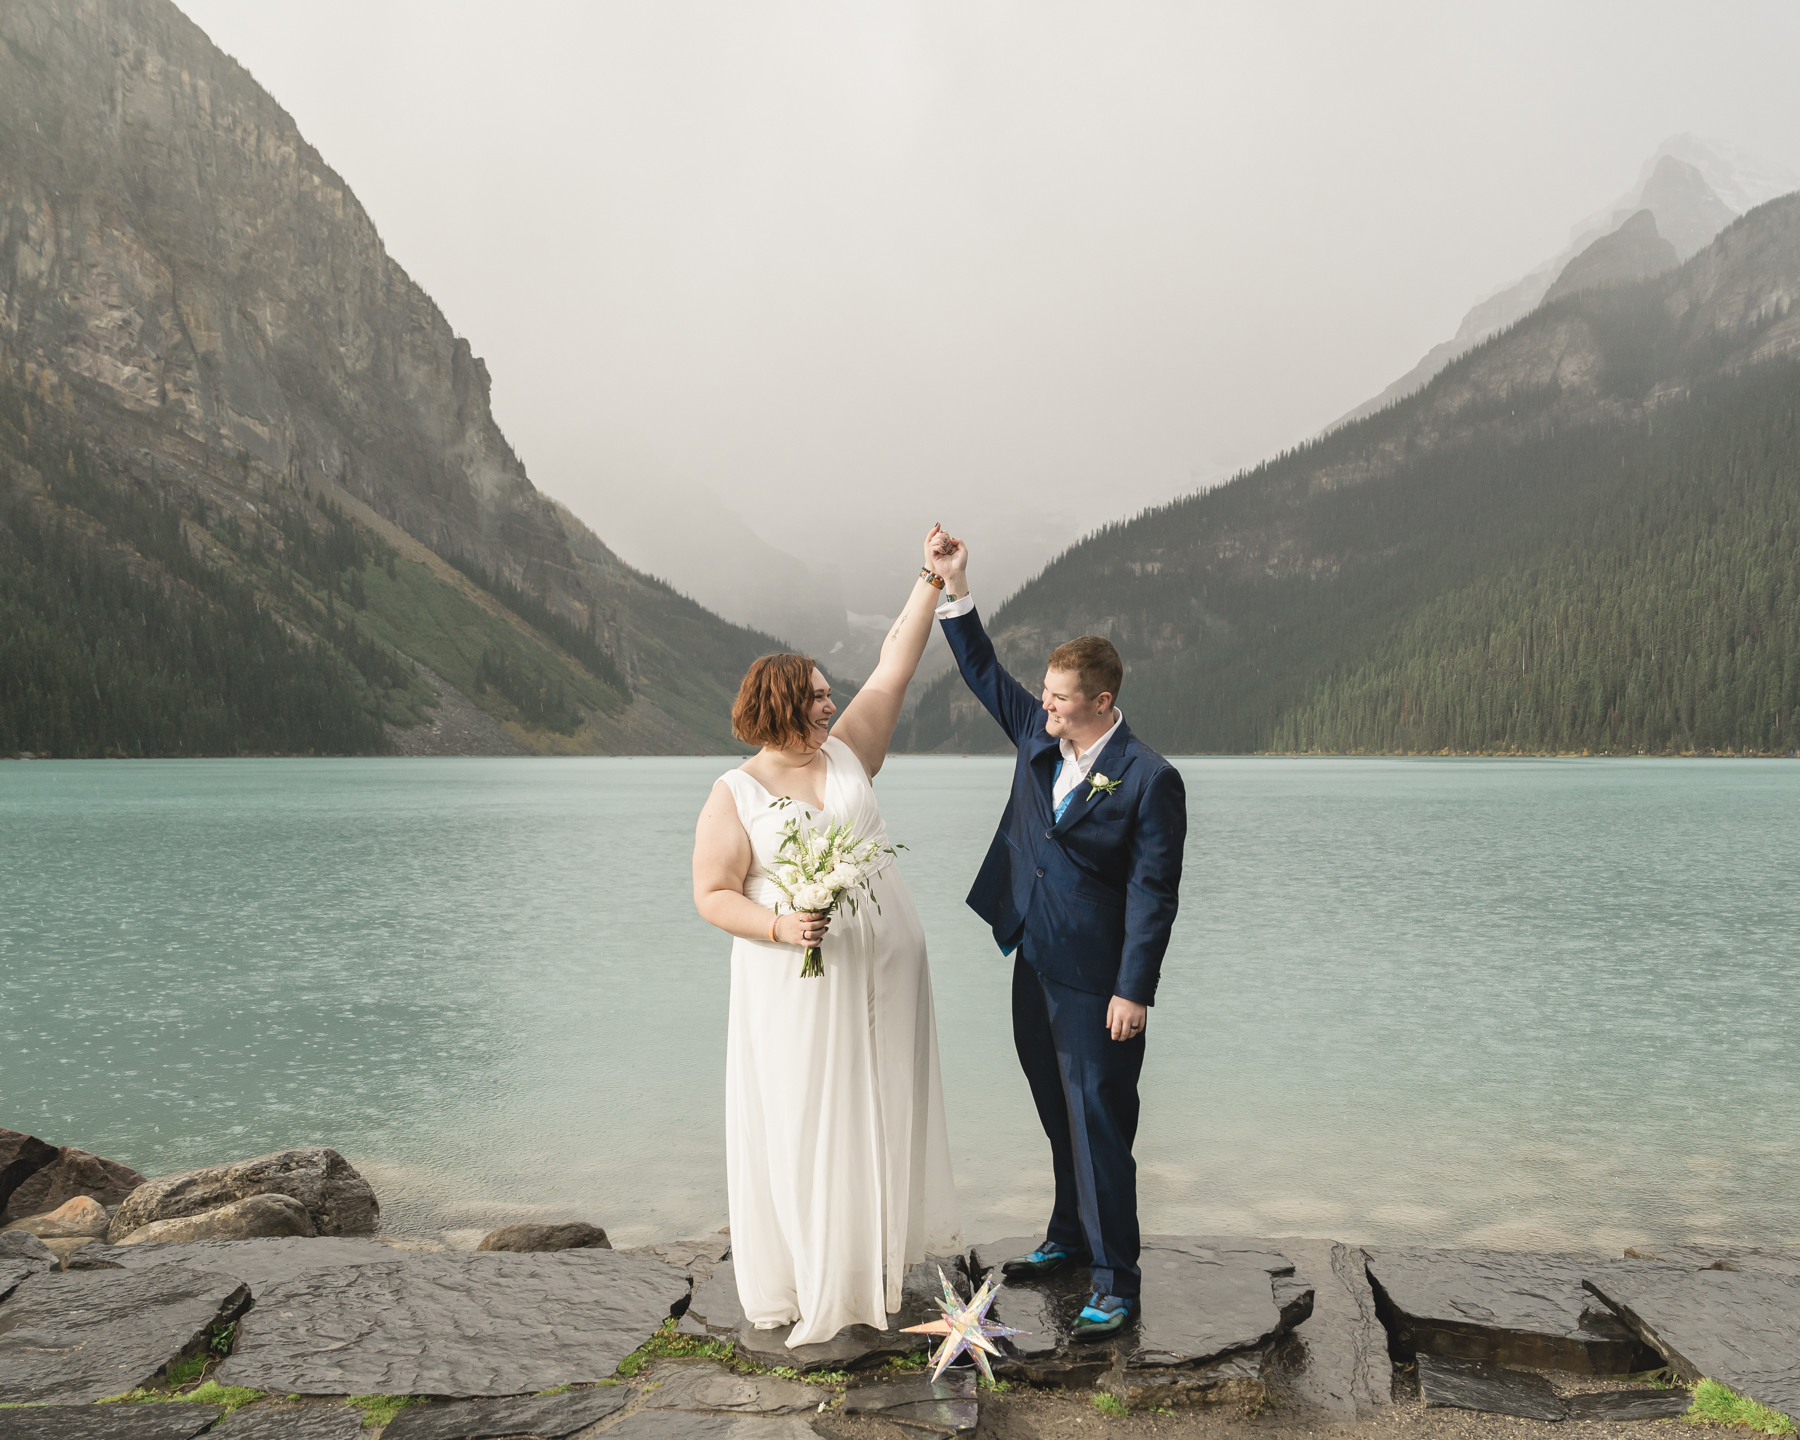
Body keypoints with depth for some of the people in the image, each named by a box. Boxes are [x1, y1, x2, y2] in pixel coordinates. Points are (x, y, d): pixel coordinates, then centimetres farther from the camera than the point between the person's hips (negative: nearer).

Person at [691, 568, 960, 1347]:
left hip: (885, 970, 5)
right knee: (804, 1123, 1)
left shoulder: (847, 753, 5)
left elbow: (894, 668, 4)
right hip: (798, 983, -5)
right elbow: (712, 894, -7)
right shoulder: (734, 795, -7)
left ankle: (876, 1256, 29)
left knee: (881, 1113, 13)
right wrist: (779, 925, -23)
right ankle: (806, 1280, 16)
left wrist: (932, 581, 1)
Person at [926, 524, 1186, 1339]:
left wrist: (1134, 991, -18)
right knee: (1058, 1109, 20)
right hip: (1036, 958, 7)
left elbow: (1153, 893, -17)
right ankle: (1071, 1233, 37)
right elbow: (982, 671, 11)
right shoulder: (1039, 734, 3)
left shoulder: (1149, 780, -17)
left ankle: (1115, 1280, 6)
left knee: (1099, 1120, -3)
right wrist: (954, 589, 0)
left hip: (1096, 977, -7)